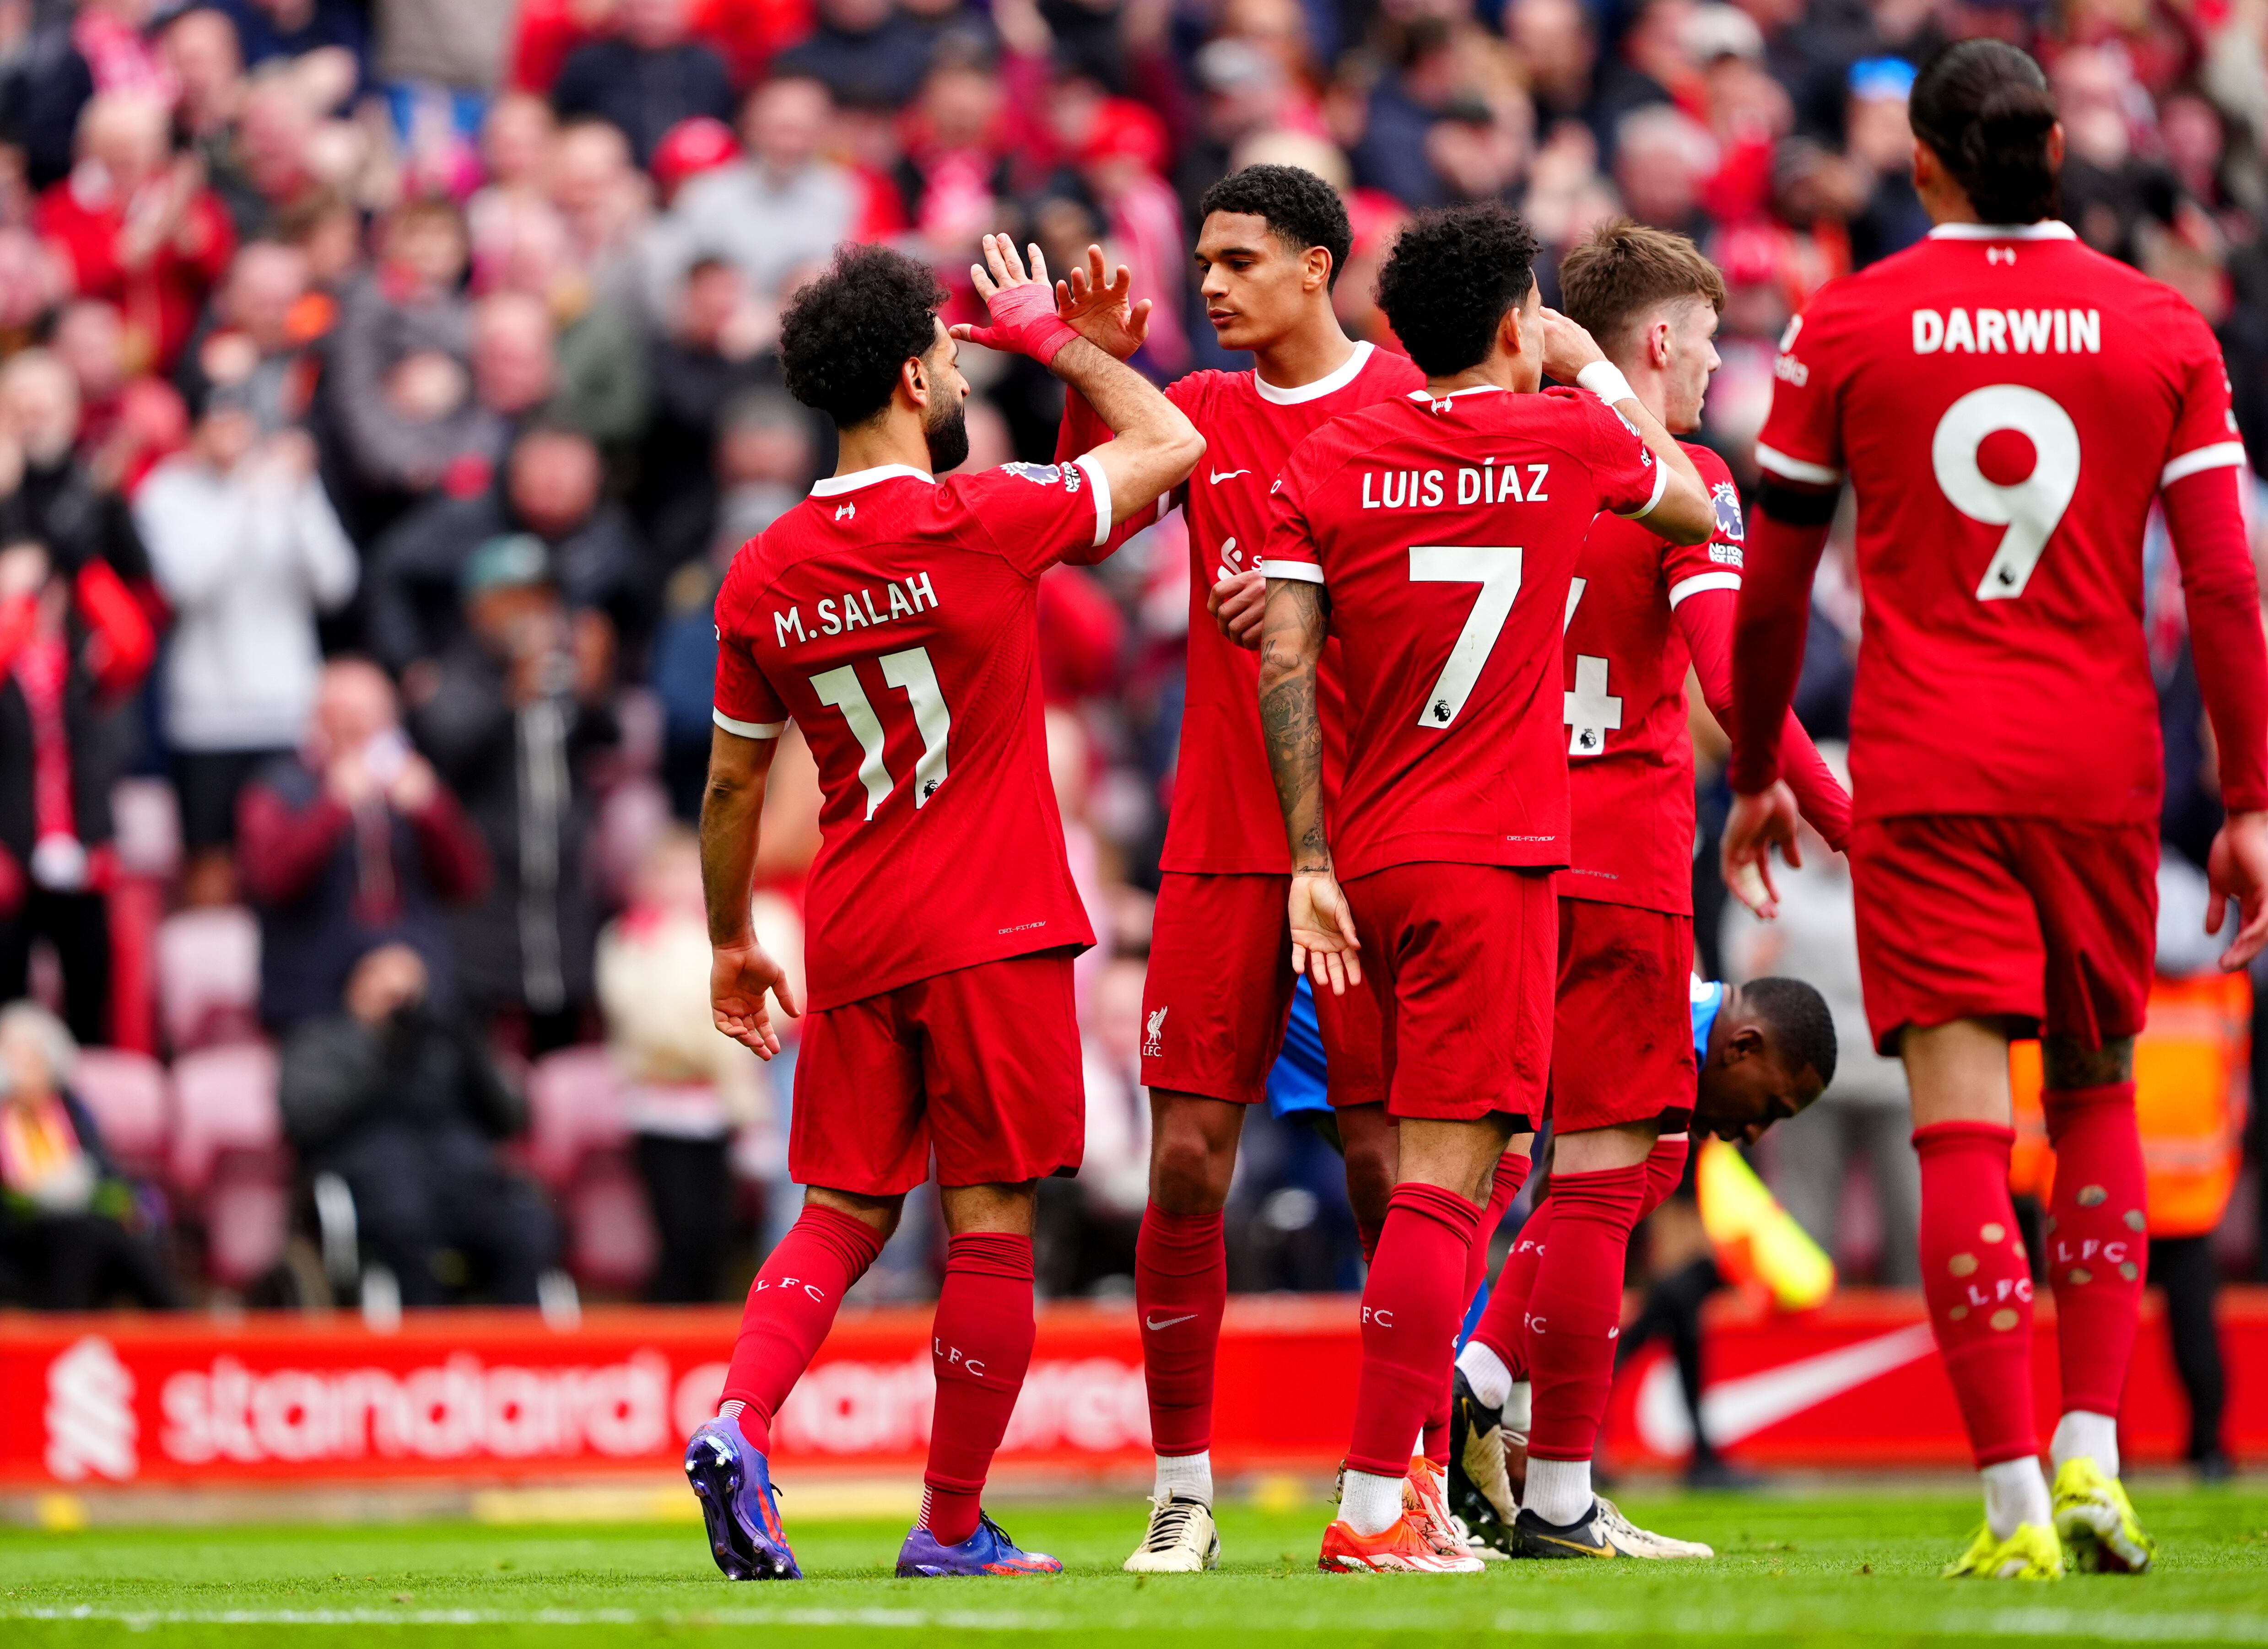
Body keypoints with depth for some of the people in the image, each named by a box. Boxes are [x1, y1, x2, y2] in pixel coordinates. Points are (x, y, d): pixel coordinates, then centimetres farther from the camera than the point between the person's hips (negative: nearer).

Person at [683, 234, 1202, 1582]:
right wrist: (1054, 338, 15)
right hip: (996, 934, -4)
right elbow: (1175, 445, 2)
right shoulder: (984, 523, -12)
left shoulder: (761, 579, 2)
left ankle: (740, 1423, -10)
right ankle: (954, 1529, 6)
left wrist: (731, 943, 23)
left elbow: (733, 785, 11)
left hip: (853, 945, 5)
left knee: (844, 1214, 12)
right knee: (992, 1224, 3)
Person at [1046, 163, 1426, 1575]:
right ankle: (1183, 1489, 4)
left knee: (1387, 1155, -4)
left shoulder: (1409, 407, 2)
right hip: (1223, 834, 3)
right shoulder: (1204, 413, 13)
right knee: (1187, 1153, -2)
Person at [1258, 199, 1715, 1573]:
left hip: (1370, 855, 5)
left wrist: (1310, 862, 0)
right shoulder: (1569, 436, -1)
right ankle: (1376, 1505, -16)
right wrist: (1594, 369, 30)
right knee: (1446, 1175, -9)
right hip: (1492, 856, -5)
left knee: (1452, 1170, 18)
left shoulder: (1330, 460, 5)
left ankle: (1417, 1466, 17)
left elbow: (1284, 664, -2)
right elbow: (1696, 509, 20)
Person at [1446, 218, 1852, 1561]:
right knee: (1602, 1171, -4)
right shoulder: (1681, 481, -8)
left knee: (1651, 1148, 17)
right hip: (1622, 868, -7)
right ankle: (1558, 1498, -3)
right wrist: (1843, 818, -15)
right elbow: (1731, 676, -18)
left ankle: (1477, 1389, 4)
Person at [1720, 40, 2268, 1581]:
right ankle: (2092, 1456, 7)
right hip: (2101, 763, 2)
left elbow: (1772, 591, 6)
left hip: (1924, 773, -2)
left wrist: (1755, 774, 19)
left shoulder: (1843, 329, 1)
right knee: (2098, 1095, 18)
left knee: (1964, 1128, -5)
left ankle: (2015, 1506, -12)